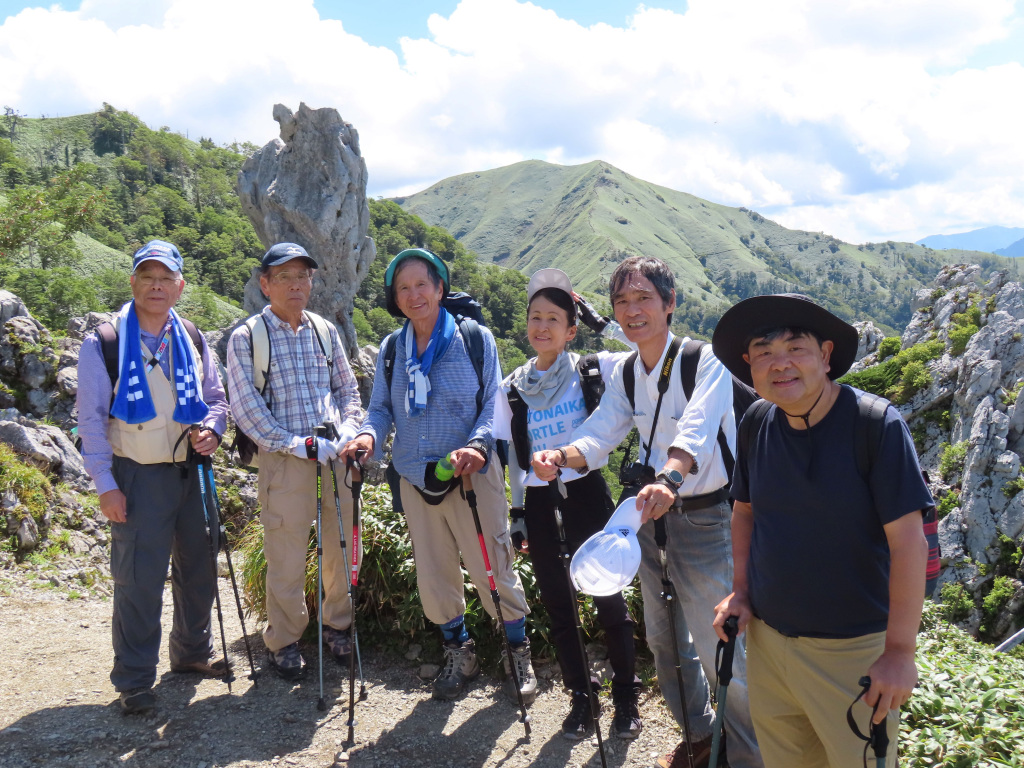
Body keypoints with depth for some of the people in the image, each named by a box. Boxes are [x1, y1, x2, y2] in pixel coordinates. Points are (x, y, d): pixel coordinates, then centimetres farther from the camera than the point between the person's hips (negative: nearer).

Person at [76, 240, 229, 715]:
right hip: (138, 477, -5)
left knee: (198, 569, 15)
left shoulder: (193, 341, 8)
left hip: (191, 471, 5)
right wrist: (105, 485, -11)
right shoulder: (103, 344, -5)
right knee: (139, 579, -4)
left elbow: (216, 397, 15)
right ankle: (134, 680, 10)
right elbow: (91, 419, -6)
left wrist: (212, 430, -8)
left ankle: (192, 652, 34)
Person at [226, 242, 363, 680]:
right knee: (286, 560, 3)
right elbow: (246, 409, -8)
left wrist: (349, 431, -1)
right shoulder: (246, 339, -3)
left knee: (343, 549, 12)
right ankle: (283, 642, 23)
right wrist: (299, 445, -15)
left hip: (338, 458, 4)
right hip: (285, 462, -4)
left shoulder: (325, 330, 11)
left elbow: (348, 389, 18)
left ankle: (337, 625, 34)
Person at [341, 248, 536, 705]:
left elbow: (495, 402, -3)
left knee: (493, 568, 0)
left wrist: (478, 444, -20)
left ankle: (518, 652, 22)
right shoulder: (391, 349, 8)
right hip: (416, 478, 4)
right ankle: (458, 652, 32)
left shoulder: (475, 339, -3)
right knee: (433, 575, 11)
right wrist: (369, 435, -12)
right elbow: (381, 407, 10)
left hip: (472, 475, -4)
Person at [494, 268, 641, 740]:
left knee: (609, 597, 3)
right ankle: (580, 698, 27)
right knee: (557, 604, 11)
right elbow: (514, 458, 10)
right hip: (539, 503, 3)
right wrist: (517, 515, 8)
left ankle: (626, 698, 21)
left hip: (586, 493, -3)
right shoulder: (512, 389, 6)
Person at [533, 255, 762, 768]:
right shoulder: (624, 374, 4)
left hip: (705, 518, -7)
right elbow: (601, 432, -9)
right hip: (652, 514, 7)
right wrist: (561, 456, -30)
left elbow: (696, 431, -35)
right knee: (664, 640, 19)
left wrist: (669, 480, -55)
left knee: (720, 651, -3)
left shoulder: (705, 361, -17)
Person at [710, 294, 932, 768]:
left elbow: (908, 542, -18)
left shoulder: (877, 425, -18)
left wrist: (900, 652, -18)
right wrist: (740, 591, 6)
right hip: (766, 635, 5)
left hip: (853, 649, -4)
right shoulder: (756, 426, -2)